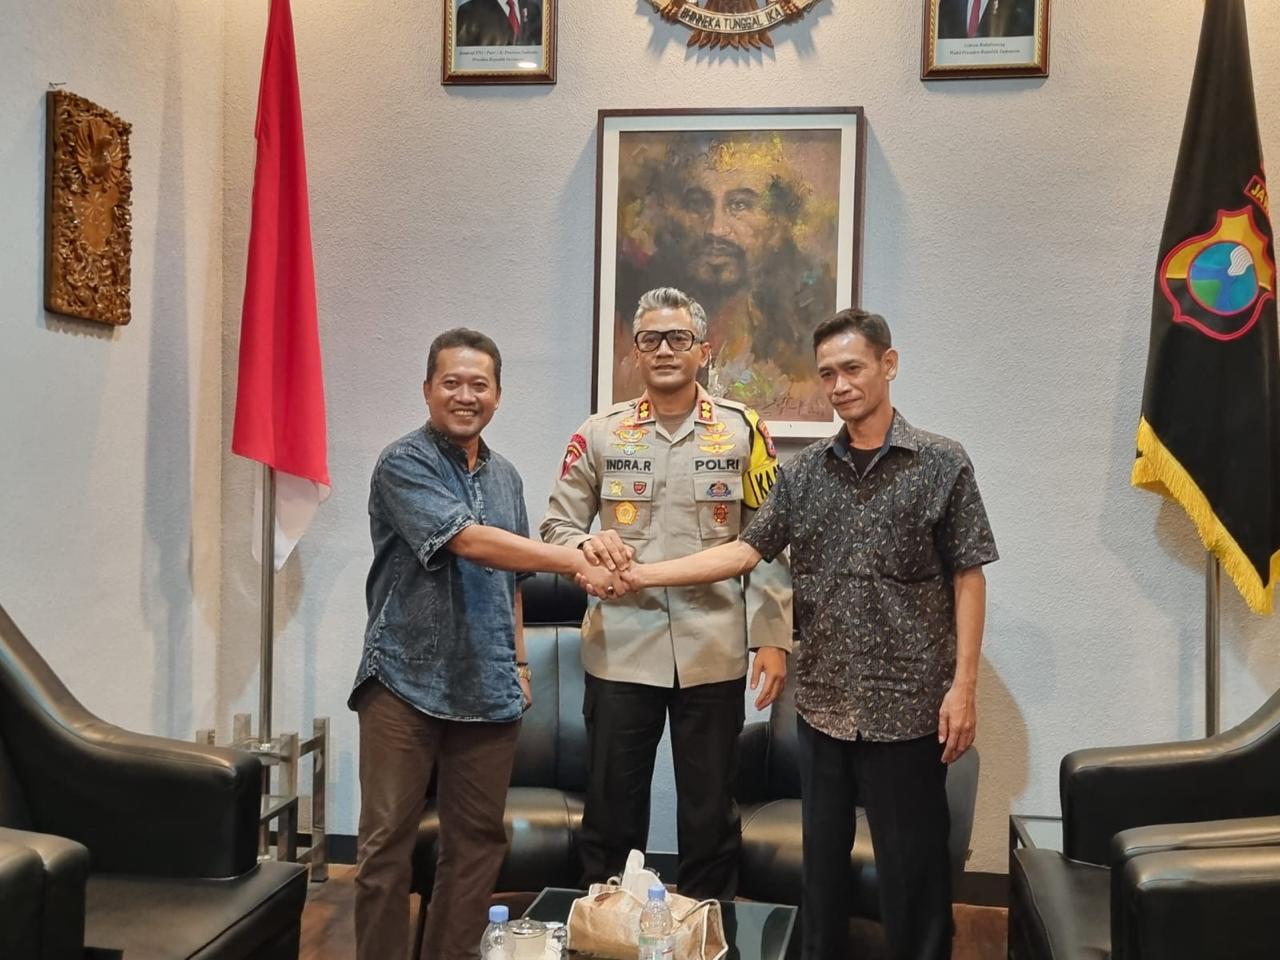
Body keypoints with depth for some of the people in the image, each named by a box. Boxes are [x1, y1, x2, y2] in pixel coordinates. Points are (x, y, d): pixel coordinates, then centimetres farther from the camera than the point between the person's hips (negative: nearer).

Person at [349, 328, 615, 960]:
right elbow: (468, 541, -21)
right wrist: (574, 561, -25)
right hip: (407, 680, -5)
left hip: (487, 689, 6)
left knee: (477, 842, 10)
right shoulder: (404, 464, -8)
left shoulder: (505, 476, 14)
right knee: (386, 842, 0)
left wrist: (518, 660, 14)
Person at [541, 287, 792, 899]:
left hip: (714, 651, 0)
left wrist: (773, 638, -3)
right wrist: (588, 543, -16)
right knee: (611, 808, 11)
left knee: (710, 812, 12)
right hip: (621, 647, 1)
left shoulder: (743, 431, 1)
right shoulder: (599, 434, 3)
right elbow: (556, 526, 7)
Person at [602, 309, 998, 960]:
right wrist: (646, 574, -2)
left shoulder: (942, 464, -4)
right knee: (823, 855, 15)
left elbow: (967, 579, -4)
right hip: (823, 702, 4)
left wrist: (963, 685, -9)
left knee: (912, 863, 7)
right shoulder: (803, 472, 6)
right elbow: (747, 549, 4)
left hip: (907, 703, -3)